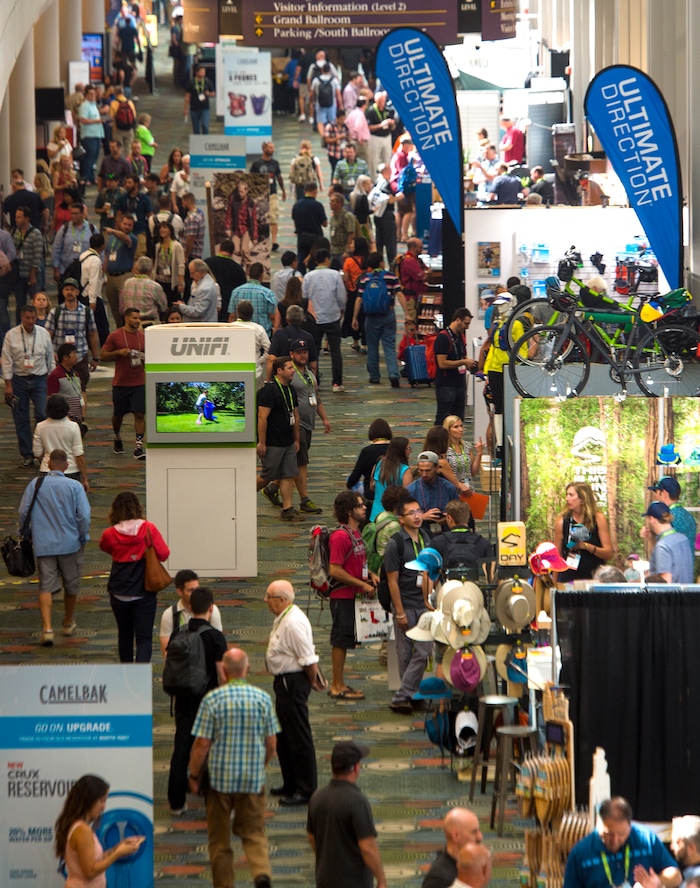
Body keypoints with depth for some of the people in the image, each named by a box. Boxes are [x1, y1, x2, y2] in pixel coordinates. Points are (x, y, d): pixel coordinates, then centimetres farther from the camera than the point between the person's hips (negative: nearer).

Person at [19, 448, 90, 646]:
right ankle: (68, 623, 34)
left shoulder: (35, 484, -3)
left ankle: (47, 628, -15)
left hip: (43, 545, 0)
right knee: (71, 585, 18)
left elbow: (23, 513, -1)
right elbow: (84, 516, -12)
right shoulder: (74, 486, -7)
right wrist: (83, 538, 4)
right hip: (70, 544, 0)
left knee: (46, 587, 1)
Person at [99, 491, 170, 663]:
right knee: (144, 638, -1)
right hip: (144, 594, -2)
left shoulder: (110, 535, -8)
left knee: (125, 635, 21)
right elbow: (164, 554, -8)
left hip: (119, 595, 2)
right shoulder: (149, 529, -12)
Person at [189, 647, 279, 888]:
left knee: (219, 838, 11)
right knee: (254, 832, 10)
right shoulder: (263, 699, -3)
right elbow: (272, 744, 2)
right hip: (253, 778, 2)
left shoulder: (212, 699, -11)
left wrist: (194, 775, 3)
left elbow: (202, 744, -11)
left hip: (220, 778, -2)